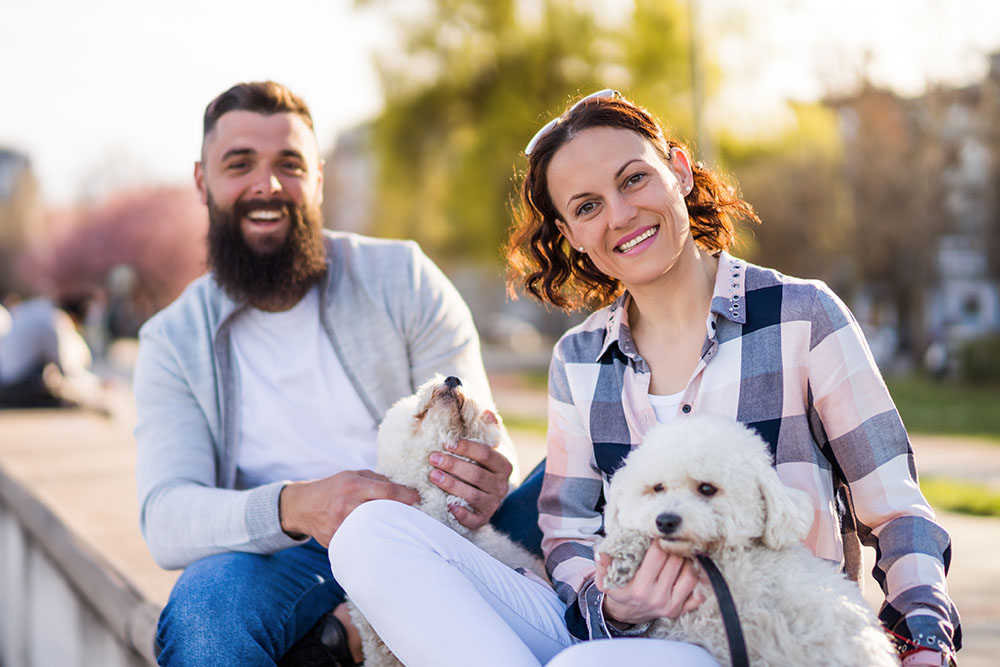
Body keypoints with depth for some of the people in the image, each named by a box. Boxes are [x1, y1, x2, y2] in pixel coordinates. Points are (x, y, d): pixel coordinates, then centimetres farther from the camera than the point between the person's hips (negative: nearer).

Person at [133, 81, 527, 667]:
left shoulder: (403, 279, 6)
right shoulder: (174, 343, 7)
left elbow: (482, 450, 2)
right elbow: (166, 519, -8)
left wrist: (486, 484, -26)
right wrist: (294, 506, -30)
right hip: (284, 563, 0)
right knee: (206, 602, -34)